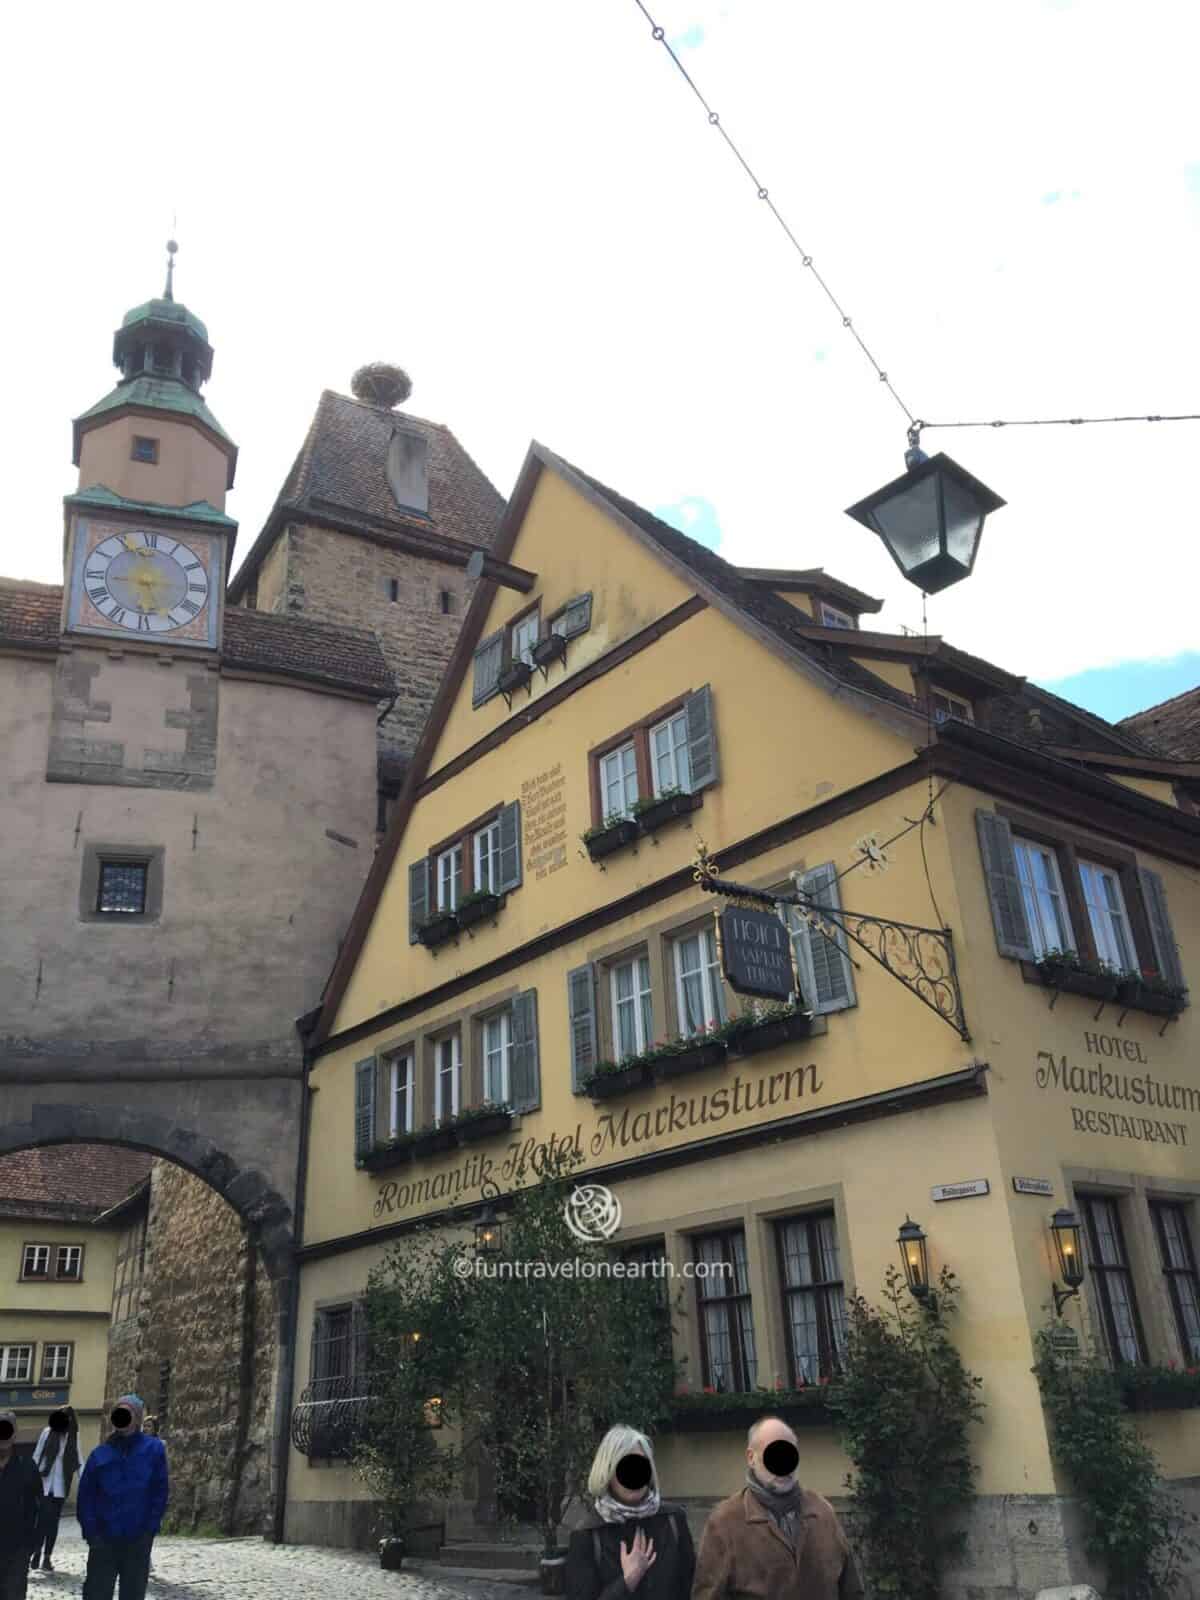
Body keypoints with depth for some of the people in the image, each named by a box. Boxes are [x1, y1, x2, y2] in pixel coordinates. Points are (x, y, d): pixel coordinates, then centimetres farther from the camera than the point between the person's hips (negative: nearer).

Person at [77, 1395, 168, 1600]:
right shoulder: (100, 1454, 0)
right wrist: (91, 1533, -6)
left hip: (138, 1539, -1)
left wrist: (150, 1529, -8)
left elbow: (159, 1492, -4)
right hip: (104, 1539, 1)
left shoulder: (153, 1449, -4)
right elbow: (86, 1496, 1)